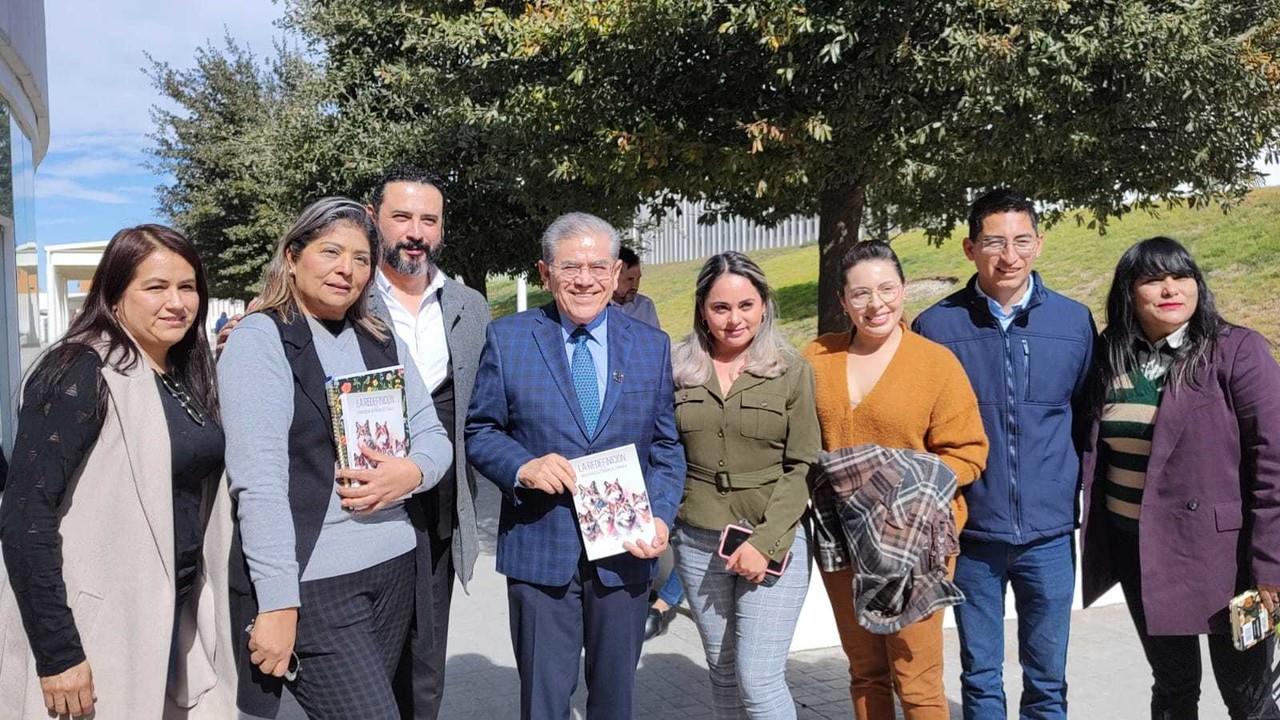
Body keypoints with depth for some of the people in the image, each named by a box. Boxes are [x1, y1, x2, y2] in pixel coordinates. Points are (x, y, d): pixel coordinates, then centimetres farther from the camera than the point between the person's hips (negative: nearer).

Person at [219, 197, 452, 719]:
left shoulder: (382, 342, 12)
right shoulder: (260, 340, -7)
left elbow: (433, 436, 13)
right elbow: (258, 483, -14)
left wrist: (413, 472, -10)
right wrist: (277, 602, -17)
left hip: (393, 569, 6)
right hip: (310, 582, -6)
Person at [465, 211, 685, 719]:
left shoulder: (653, 346, 4)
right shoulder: (507, 338, -2)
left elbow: (666, 445, 6)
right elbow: (480, 432, 2)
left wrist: (660, 517, -9)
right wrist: (523, 467, -18)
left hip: (625, 550, 2)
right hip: (540, 550, -2)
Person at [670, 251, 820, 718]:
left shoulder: (792, 371, -4)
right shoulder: (679, 369, 3)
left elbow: (803, 467, -6)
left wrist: (765, 542, -13)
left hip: (774, 542, -3)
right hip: (697, 541, 3)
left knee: (759, 679, -5)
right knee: (723, 676, 14)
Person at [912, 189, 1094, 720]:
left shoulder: (1075, 321, 0)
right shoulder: (937, 326, -5)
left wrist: (1079, 497, 6)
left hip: (1050, 532, 1)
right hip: (971, 533, -1)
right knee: (980, 677, 13)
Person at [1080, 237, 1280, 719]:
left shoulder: (1237, 351, -10)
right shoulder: (1111, 357, 4)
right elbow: (1095, 451, 11)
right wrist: (1096, 541, 6)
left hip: (1222, 552, -4)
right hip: (1140, 551, 4)